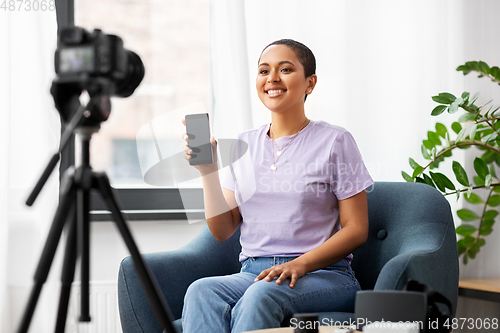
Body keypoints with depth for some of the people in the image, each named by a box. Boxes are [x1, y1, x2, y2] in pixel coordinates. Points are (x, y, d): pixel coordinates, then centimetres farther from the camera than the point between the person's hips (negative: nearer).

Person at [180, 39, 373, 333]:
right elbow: (222, 231, 12)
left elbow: (356, 229, -1)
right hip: (253, 273, 4)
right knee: (201, 292, -31)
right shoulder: (244, 144, 15)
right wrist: (208, 171, -2)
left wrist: (300, 264, -16)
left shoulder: (334, 141, 2)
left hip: (324, 274, -3)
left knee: (261, 295, -37)